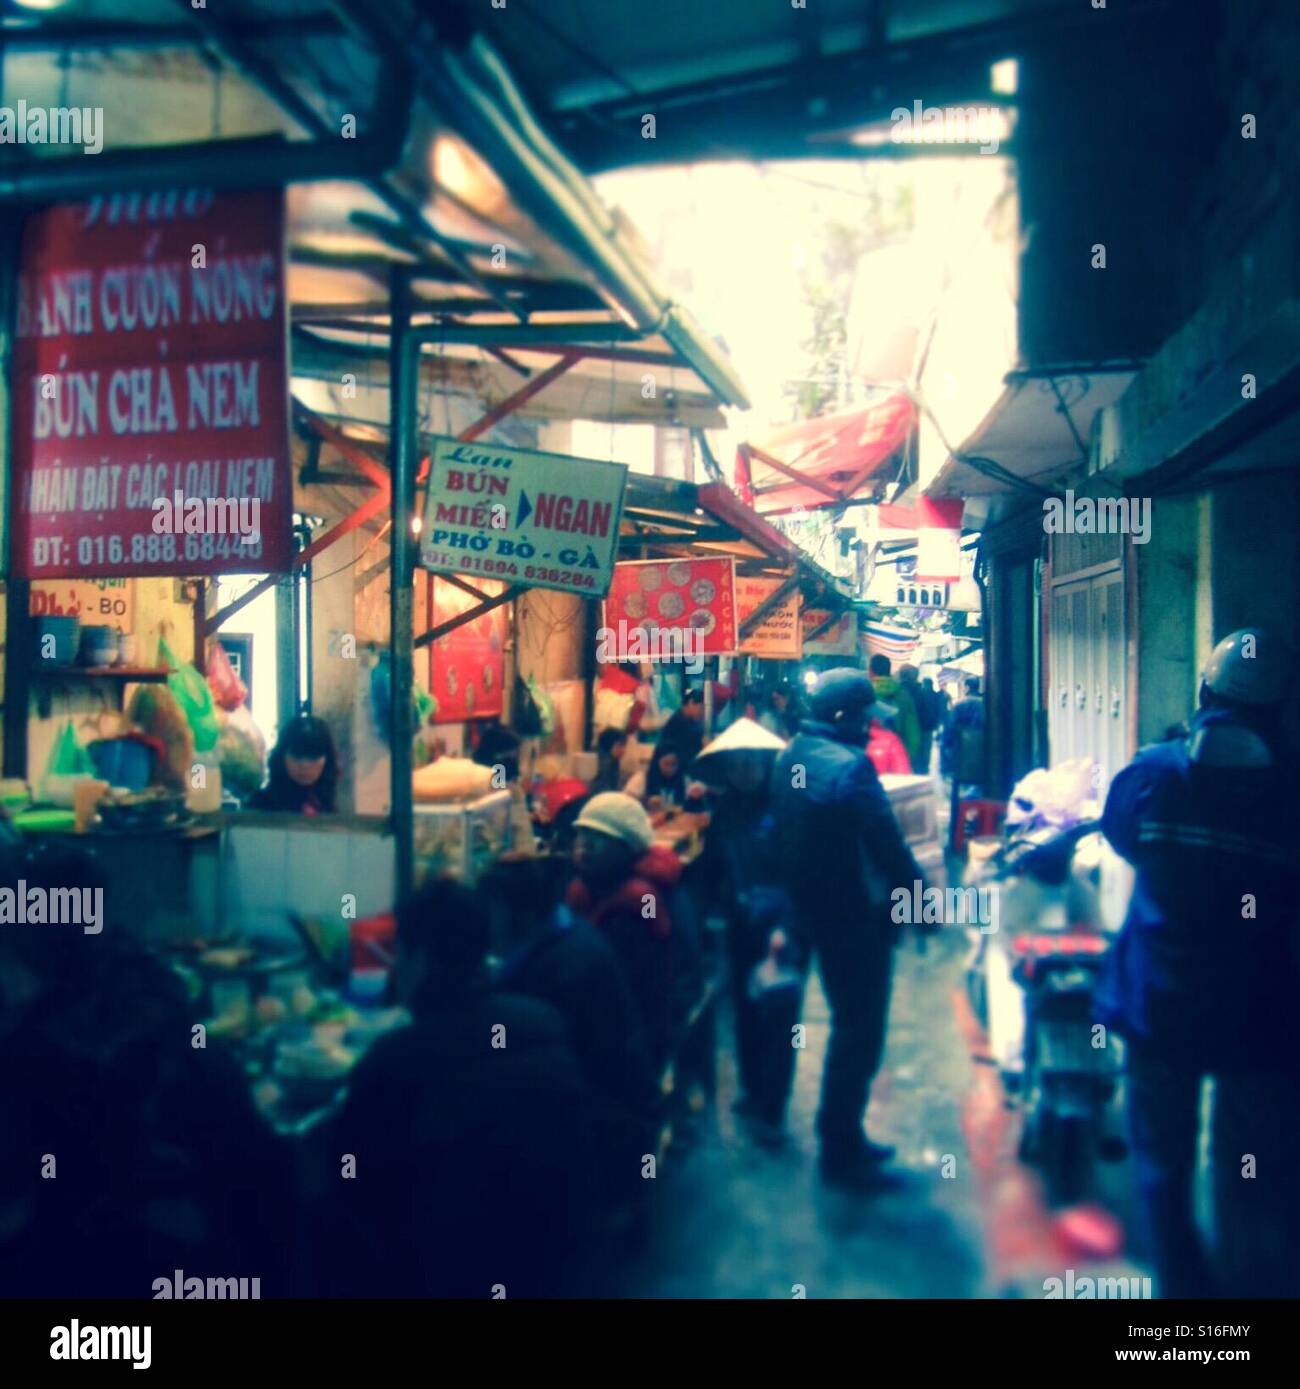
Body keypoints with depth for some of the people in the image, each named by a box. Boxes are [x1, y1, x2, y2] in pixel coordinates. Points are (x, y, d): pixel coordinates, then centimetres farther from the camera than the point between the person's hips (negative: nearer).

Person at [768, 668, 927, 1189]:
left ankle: (843, 1136, 32)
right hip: (858, 916, -9)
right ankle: (841, 1152, 14)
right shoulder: (849, 765, -23)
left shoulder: (790, 757, 5)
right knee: (861, 1032, 4)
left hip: (815, 911, 9)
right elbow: (887, 844, -23)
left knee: (848, 1024, 21)